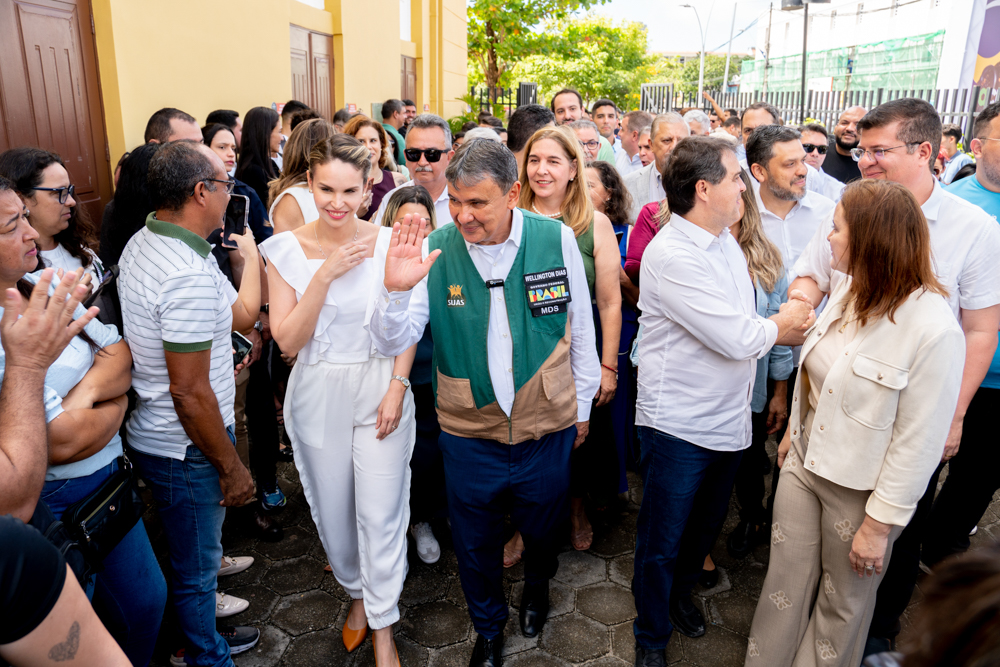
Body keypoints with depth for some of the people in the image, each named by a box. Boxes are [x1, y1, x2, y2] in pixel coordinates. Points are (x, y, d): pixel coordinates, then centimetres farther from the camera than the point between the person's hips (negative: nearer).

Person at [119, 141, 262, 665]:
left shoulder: (142, 245, 4)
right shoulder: (190, 275, -29)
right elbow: (189, 391, -27)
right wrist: (232, 467, -18)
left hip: (150, 436, 10)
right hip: (185, 450, -10)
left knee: (193, 555, 27)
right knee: (197, 568, 12)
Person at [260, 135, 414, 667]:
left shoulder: (388, 243, -7)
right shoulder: (286, 249, -6)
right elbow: (287, 340, -11)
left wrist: (397, 387, -10)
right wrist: (326, 273, -20)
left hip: (380, 391, -1)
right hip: (318, 397, 2)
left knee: (380, 513, 4)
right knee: (332, 509, 16)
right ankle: (357, 593, 45)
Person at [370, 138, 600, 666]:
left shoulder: (557, 239, -12)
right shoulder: (435, 250, -13)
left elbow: (581, 326, 1)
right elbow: (391, 343, -12)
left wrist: (582, 404, 8)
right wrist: (396, 289, -32)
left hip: (548, 428, 1)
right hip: (467, 431, 0)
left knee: (542, 528, 23)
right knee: (475, 542, 19)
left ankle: (537, 584, 60)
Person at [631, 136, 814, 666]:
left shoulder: (725, 239, 6)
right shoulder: (671, 255, -24)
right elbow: (740, 339, -24)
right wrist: (781, 324, -5)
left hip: (729, 419, 8)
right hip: (679, 426, -8)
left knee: (704, 527, 25)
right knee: (662, 543, 11)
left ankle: (680, 594, 51)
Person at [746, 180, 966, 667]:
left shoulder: (935, 329, -25)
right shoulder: (849, 290, -2)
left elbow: (919, 442, -20)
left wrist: (881, 522, -15)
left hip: (860, 488, -6)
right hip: (804, 462, 6)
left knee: (843, 600, 17)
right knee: (785, 579, 18)